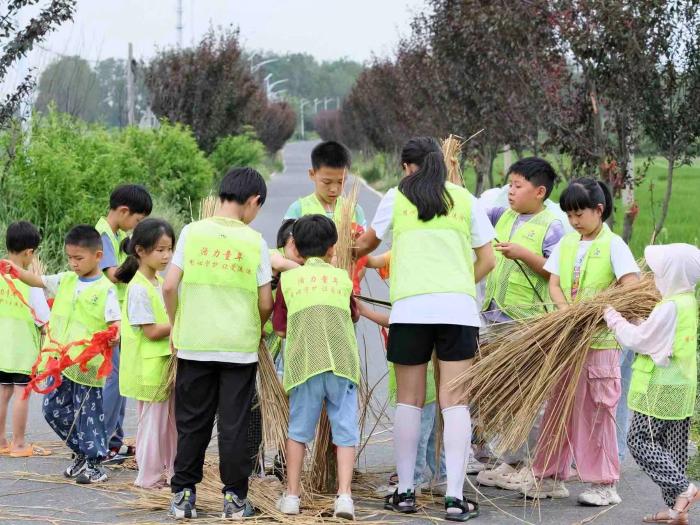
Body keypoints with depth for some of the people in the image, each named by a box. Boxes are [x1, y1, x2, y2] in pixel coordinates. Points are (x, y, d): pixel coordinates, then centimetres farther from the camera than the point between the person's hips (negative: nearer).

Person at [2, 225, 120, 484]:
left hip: (87, 363, -7)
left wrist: (113, 336, -39)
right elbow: (37, 281, 11)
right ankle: (81, 452, 28)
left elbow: (116, 323, -17)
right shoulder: (65, 280, 9)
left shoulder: (105, 289, -10)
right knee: (53, 408, 12)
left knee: (87, 412, 0)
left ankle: (95, 464, 12)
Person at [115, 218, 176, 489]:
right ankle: (149, 477, 9)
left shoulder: (160, 283, 12)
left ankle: (172, 472, 21)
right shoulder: (138, 289, -16)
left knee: (170, 421, 13)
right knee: (152, 422, 0)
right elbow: (151, 332, -19)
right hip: (149, 368, -9)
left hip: (167, 363, 9)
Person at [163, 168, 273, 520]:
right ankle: (235, 498, 10)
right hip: (240, 346, -1)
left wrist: (175, 325, 10)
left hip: (194, 344, 1)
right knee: (234, 424, 6)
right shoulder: (255, 241, -3)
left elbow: (170, 286, -4)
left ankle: (183, 495, 14)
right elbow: (265, 303, -1)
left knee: (192, 423, 11)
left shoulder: (193, 232, -1)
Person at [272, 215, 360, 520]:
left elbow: (280, 329, 15)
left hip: (304, 363, 0)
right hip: (342, 362, 0)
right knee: (345, 431, 2)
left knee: (298, 429, 12)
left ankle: (292, 495, 14)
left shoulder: (288, 279, 11)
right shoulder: (343, 277, 14)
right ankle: (344, 495, -8)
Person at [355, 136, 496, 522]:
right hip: (459, 308, 0)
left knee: (409, 401, 9)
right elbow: (487, 260, 10)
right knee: (455, 402, -1)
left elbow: (368, 242, 28)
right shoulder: (465, 200, 11)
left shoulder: (396, 198, 10)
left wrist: (351, 252, 49)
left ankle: (405, 492, 11)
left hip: (410, 306, 0)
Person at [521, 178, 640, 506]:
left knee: (596, 410, -2)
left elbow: (632, 287, -13)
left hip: (600, 341, -5)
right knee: (558, 406, 9)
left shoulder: (613, 244, -5)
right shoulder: (566, 243, 11)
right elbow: (554, 284, 6)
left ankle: (603, 483, 5)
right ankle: (551, 477, 18)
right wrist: (566, 311, -14)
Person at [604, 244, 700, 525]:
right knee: (672, 449, 11)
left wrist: (613, 318, -2)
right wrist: (630, 320, 10)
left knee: (640, 441, -2)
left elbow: (638, 340, -15)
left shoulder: (670, 307, -20)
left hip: (659, 391, -9)